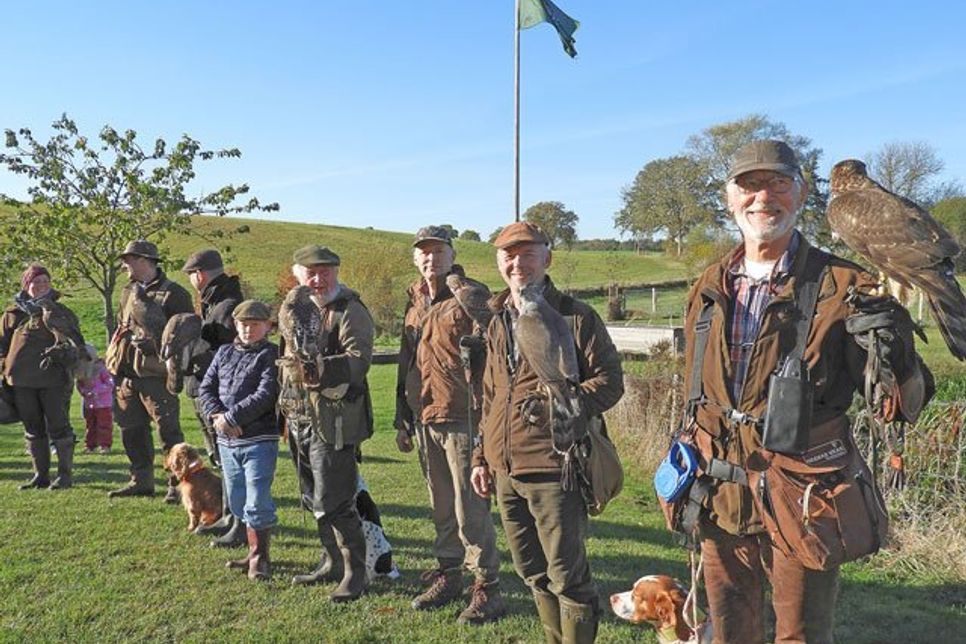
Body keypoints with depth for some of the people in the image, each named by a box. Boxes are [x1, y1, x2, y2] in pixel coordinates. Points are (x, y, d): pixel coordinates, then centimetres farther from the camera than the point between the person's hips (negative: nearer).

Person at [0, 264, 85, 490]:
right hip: (21, 382, 3)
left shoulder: (60, 312, 5)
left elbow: (75, 343, 0)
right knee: (33, 429, 10)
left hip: (53, 380, -3)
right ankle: (40, 475, 20)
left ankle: (65, 474, 6)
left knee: (58, 427, -2)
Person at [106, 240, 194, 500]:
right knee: (132, 430, 14)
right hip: (127, 372, 8)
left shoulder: (173, 293, -7)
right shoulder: (128, 292, 17)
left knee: (168, 430, -5)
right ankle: (141, 481, 26)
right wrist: (113, 361, 15)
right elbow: (120, 329, 25)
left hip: (156, 373, -8)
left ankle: (177, 484, 2)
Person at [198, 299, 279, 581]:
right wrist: (216, 416, -11)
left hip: (259, 440, -6)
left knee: (257, 502, -6)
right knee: (237, 502, 14)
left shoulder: (270, 355, -6)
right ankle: (255, 553, 28)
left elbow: (265, 395, -17)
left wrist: (230, 418, -17)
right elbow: (205, 388, 7)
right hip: (226, 441, 6)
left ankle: (260, 558, 9)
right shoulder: (224, 352, 13)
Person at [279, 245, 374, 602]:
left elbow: (358, 359, -23)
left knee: (333, 502, -7)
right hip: (299, 420, 8)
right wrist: (286, 403, 19)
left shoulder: (350, 311, -10)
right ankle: (331, 562, 32)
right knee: (314, 499, 17)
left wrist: (318, 368, -35)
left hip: (333, 421, -8)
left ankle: (355, 572, 7)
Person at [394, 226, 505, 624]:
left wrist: (482, 415, -17)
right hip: (424, 419, 7)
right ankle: (447, 575, 29)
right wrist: (403, 420, 19)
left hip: (461, 418, -7)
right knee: (441, 505, 16)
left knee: (470, 507, -3)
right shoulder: (415, 305, 16)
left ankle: (487, 588, 10)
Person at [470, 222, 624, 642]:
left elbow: (610, 379, -8)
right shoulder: (497, 322, 14)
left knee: (567, 576, 1)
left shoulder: (575, 316, -5)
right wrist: (482, 456, 19)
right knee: (532, 572, 18)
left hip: (554, 468, -7)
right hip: (505, 470, 7)